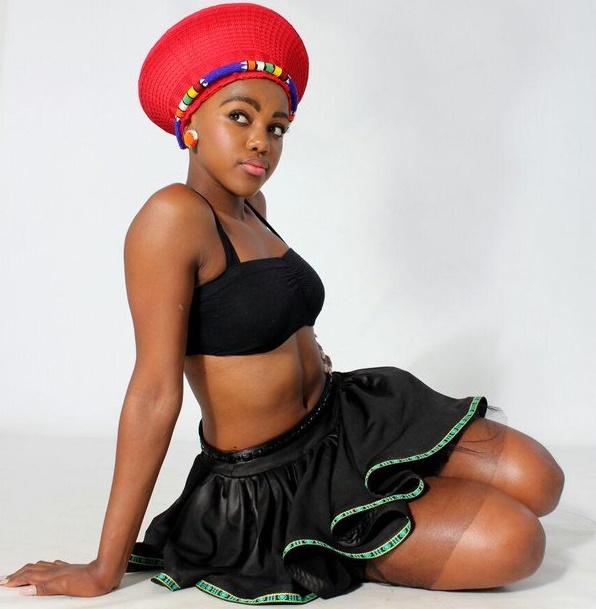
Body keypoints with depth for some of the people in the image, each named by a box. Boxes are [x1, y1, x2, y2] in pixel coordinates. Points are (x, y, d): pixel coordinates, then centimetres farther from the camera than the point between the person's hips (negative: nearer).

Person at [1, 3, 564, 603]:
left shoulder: (250, 206, 5)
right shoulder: (174, 215, -21)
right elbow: (155, 391, -25)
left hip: (346, 417, 9)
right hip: (273, 484, -8)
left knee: (537, 482, 1)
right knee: (514, 544, -13)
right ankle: (332, 553, 5)